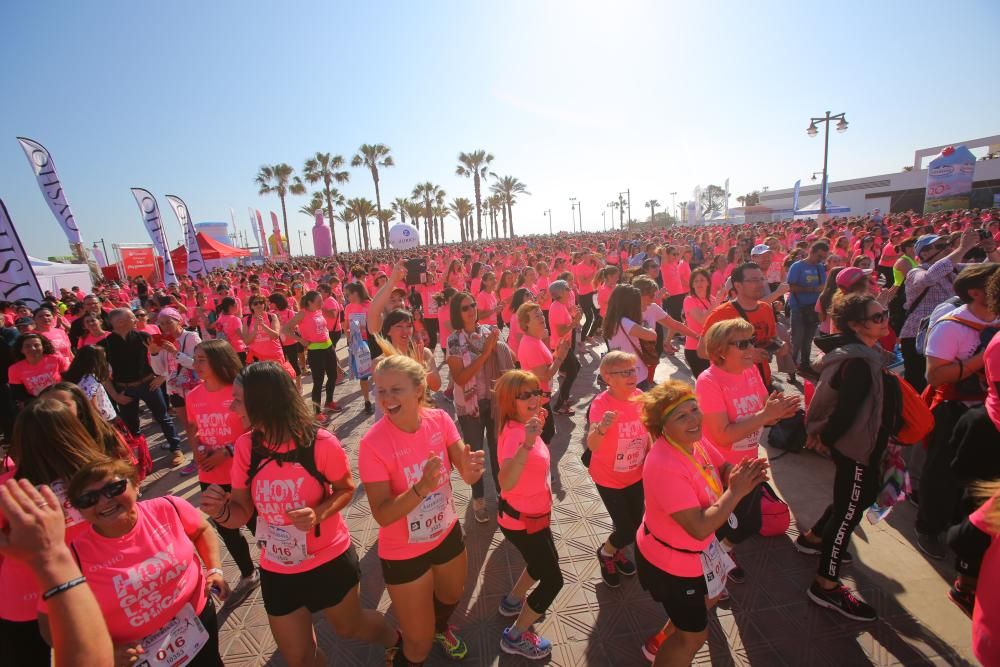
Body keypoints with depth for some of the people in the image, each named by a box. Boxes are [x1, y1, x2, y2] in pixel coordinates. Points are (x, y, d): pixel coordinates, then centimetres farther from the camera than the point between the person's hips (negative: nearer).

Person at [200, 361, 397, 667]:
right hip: (277, 572, 3)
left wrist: (319, 513, -29)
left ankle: (397, 641, 56)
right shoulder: (245, 446, -14)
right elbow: (242, 512, -5)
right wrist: (220, 510, -27)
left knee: (350, 627, 24)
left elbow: (345, 488, -10)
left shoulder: (320, 443, -26)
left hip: (330, 561, -3)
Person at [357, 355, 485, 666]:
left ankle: (440, 628, 67)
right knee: (419, 641, 14)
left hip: (447, 534, 5)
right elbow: (382, 515, -27)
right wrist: (422, 488, -43)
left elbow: (467, 474, -15)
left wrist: (470, 469, -38)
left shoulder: (440, 420, -17)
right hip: (404, 553, -4)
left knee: (452, 596, 32)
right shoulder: (373, 443, -28)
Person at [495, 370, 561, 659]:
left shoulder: (523, 426, -5)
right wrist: (527, 443, -60)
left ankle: (513, 601, 53)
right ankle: (515, 637, 27)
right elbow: (506, 483, -49)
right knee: (553, 580, 8)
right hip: (522, 521, -9)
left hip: (532, 515, 9)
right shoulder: (515, 432, -33)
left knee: (545, 562, 31)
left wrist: (538, 428, 5)